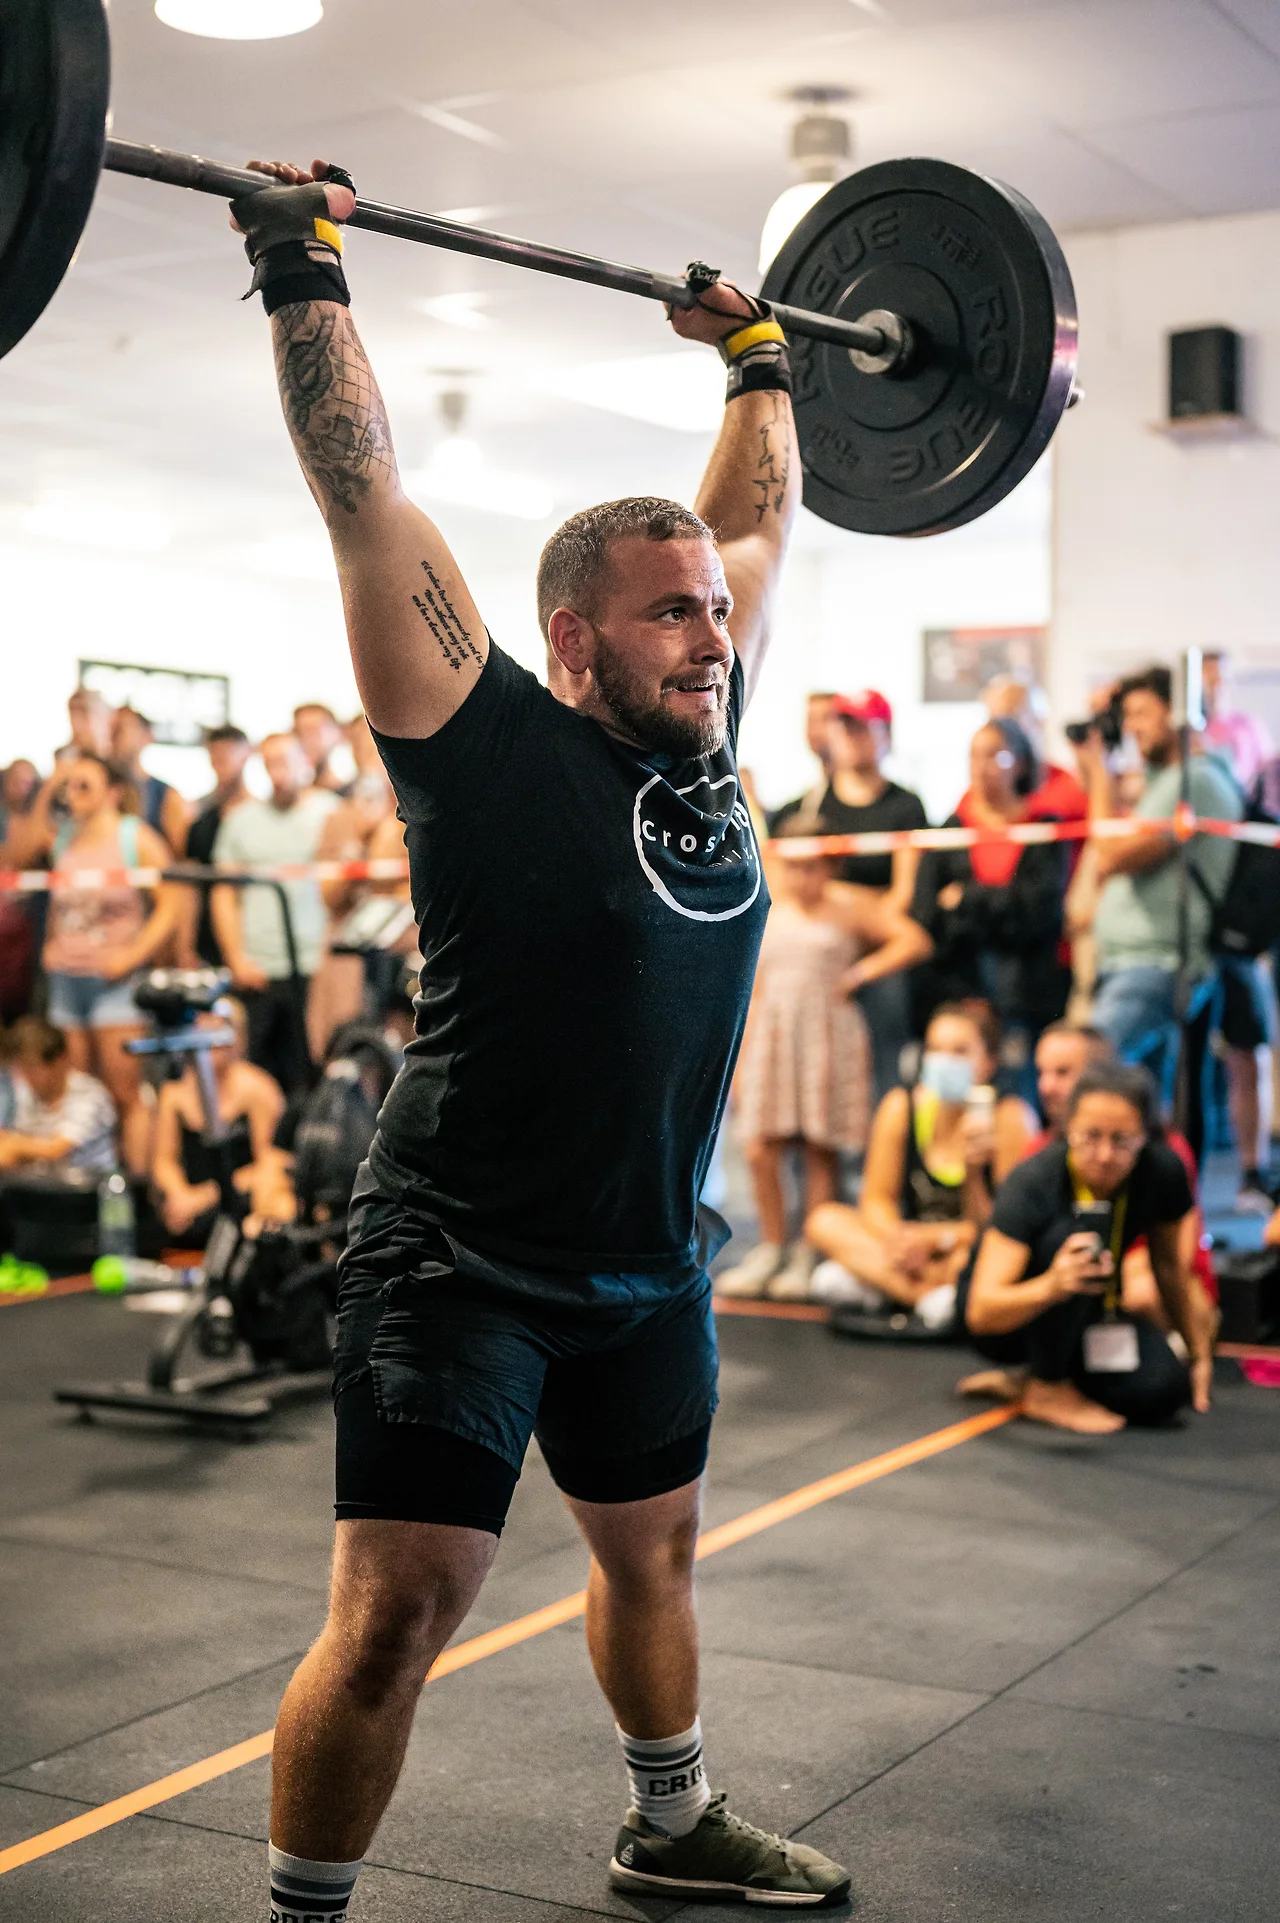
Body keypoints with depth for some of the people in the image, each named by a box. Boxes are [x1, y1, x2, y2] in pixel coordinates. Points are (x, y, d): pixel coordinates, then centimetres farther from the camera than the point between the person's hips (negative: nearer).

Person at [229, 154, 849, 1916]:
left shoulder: (700, 750, 1)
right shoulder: (499, 753, -15)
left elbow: (757, 518, 15)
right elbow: (365, 493, -18)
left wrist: (762, 361, 22)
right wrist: (305, 272, -14)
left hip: (648, 1269, 7)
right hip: (462, 1265, -7)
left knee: (654, 1551, 23)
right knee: (398, 1611, -6)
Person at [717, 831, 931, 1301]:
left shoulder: (849, 906, 3)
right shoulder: (769, 915, 13)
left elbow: (914, 941, -2)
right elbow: (754, 988, 15)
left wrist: (860, 973, -6)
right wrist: (741, 1056, 10)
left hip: (828, 1034, -4)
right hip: (771, 1034, 4)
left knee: (821, 1152, -2)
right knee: (760, 1150, -4)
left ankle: (808, 1260, 5)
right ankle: (771, 1251, 9)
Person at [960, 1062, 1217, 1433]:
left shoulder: (1163, 1171, -18)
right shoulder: (1032, 1184, -31)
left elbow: (1169, 1264, 3)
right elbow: (981, 1313, -39)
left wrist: (1200, 1356, 11)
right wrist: (1050, 1287, -57)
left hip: (1085, 1315, 4)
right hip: (1006, 1319, -4)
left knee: (1163, 1389, -25)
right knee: (1073, 1232, -33)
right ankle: (1047, 1388, -15)